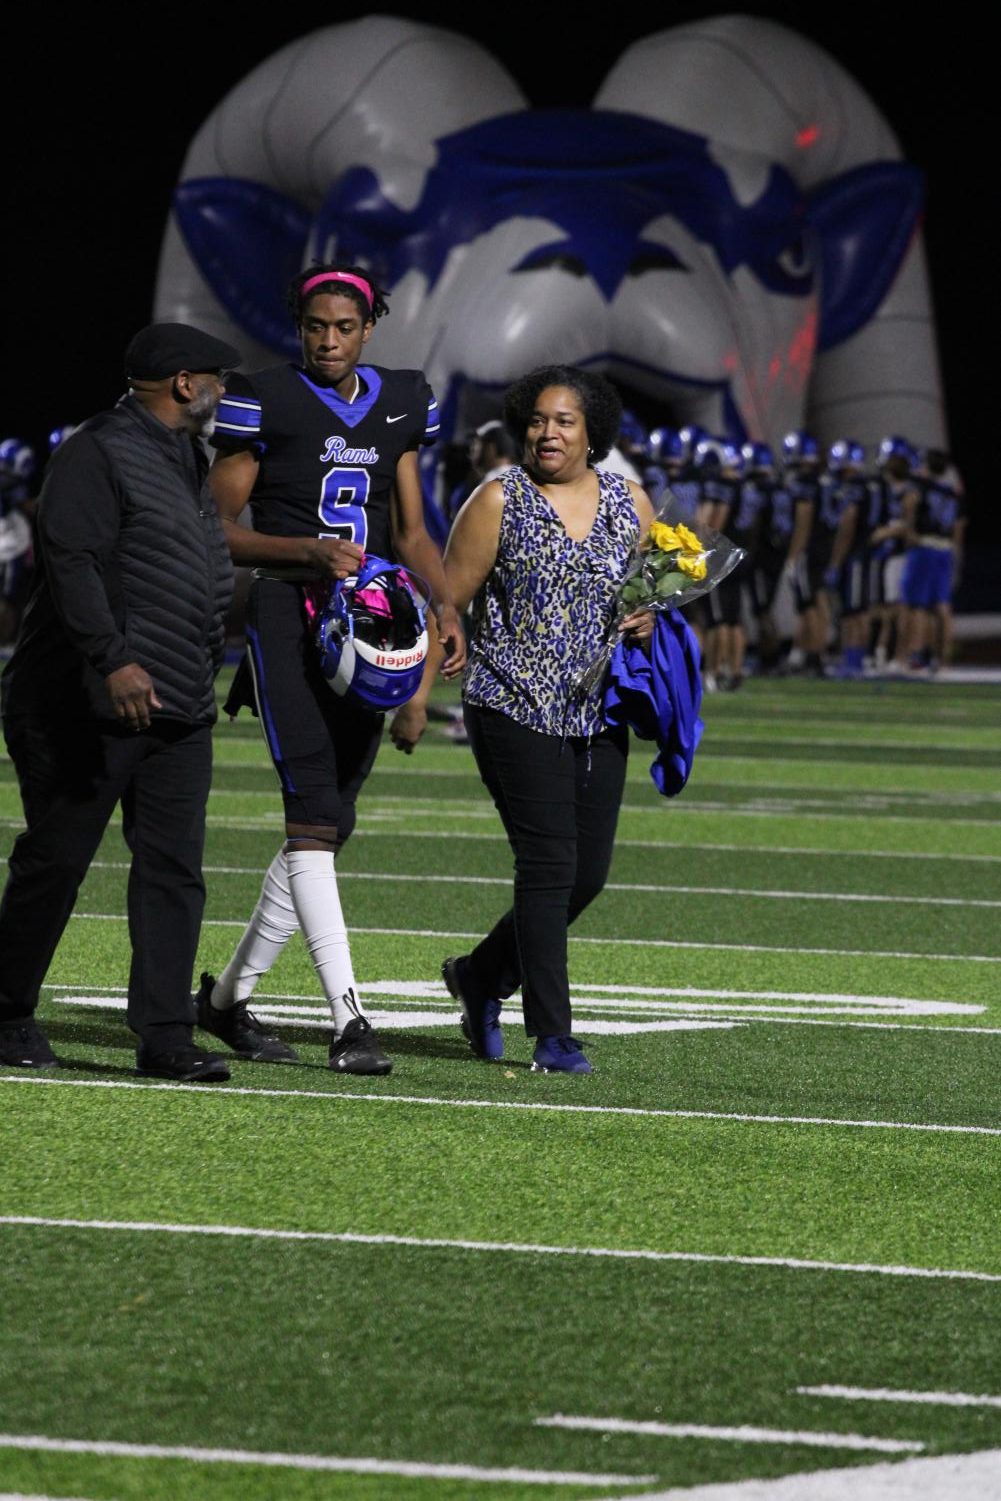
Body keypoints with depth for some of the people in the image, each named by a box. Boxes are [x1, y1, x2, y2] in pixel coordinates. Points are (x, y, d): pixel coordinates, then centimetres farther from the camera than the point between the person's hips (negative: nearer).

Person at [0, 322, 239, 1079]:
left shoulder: (187, 459, 18)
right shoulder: (100, 454, -11)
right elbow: (72, 561, -21)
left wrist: (205, 666, 27)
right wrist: (114, 660, -30)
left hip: (179, 706, 8)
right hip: (88, 705, -8)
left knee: (173, 870, 0)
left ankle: (165, 1037, -2)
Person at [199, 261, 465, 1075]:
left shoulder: (398, 401, 11)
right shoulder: (266, 400, -4)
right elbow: (218, 529, -4)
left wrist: (445, 606, 0)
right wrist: (311, 551, -18)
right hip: (288, 616, -6)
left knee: (329, 823, 9)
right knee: (314, 812, -15)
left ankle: (230, 993, 23)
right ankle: (348, 1017, -21)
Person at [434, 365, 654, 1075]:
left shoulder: (629, 502, 10)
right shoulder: (500, 500, -2)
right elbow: (449, 600, -2)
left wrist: (648, 620, -2)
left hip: (597, 716, 5)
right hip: (515, 708, -5)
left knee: (589, 873, 5)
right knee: (549, 864, -11)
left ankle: (481, 975, 29)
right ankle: (553, 1034, -7)